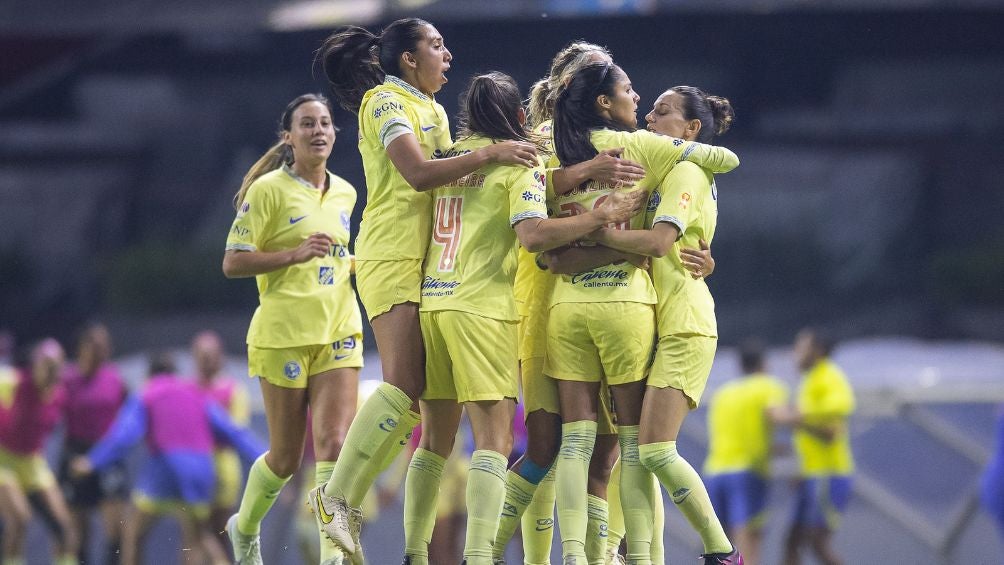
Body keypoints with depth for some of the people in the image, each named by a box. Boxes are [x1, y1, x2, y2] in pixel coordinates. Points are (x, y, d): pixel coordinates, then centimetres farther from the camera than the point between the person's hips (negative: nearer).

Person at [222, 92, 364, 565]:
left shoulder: (344, 193, 13)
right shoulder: (270, 189, -5)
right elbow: (232, 263, -9)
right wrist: (295, 254, -20)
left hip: (338, 333, 4)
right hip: (283, 332, -4)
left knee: (335, 445, -13)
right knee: (286, 457, 5)